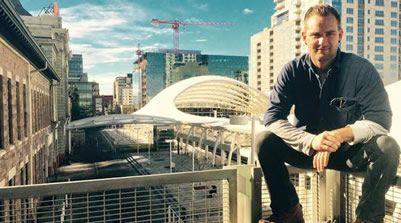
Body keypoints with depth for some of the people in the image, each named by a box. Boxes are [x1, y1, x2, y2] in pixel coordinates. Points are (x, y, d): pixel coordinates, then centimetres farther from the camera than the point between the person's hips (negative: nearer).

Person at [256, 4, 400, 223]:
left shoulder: (361, 69, -11)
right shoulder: (292, 71, -8)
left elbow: (380, 119, -15)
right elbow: (272, 117, -17)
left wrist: (338, 136, -33)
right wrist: (311, 141, -33)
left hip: (350, 150, -1)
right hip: (305, 148, 1)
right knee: (264, 141, -22)